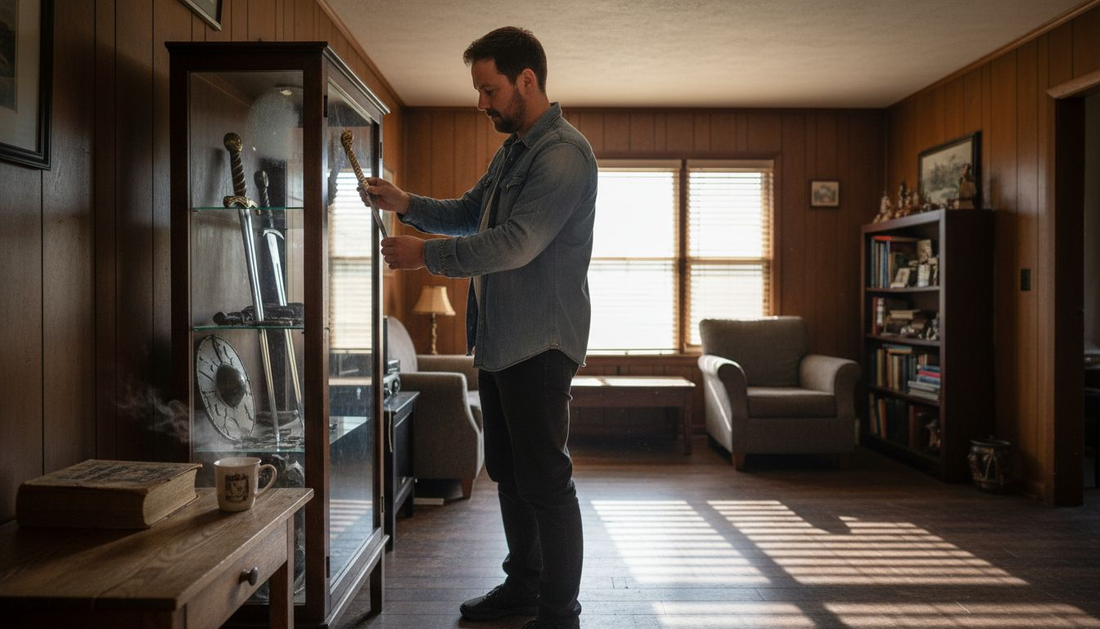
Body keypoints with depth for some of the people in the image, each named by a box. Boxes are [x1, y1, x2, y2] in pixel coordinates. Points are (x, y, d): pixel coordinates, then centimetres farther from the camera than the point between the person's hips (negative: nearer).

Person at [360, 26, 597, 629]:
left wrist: (426, 254, -17)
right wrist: (406, 203, 9)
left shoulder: (563, 154, -14)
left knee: (544, 481, -2)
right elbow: (469, 213, 25)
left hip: (539, 343, -10)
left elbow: (517, 242, -24)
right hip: (498, 339, 10)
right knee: (507, 472, 18)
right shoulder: (511, 151, 17)